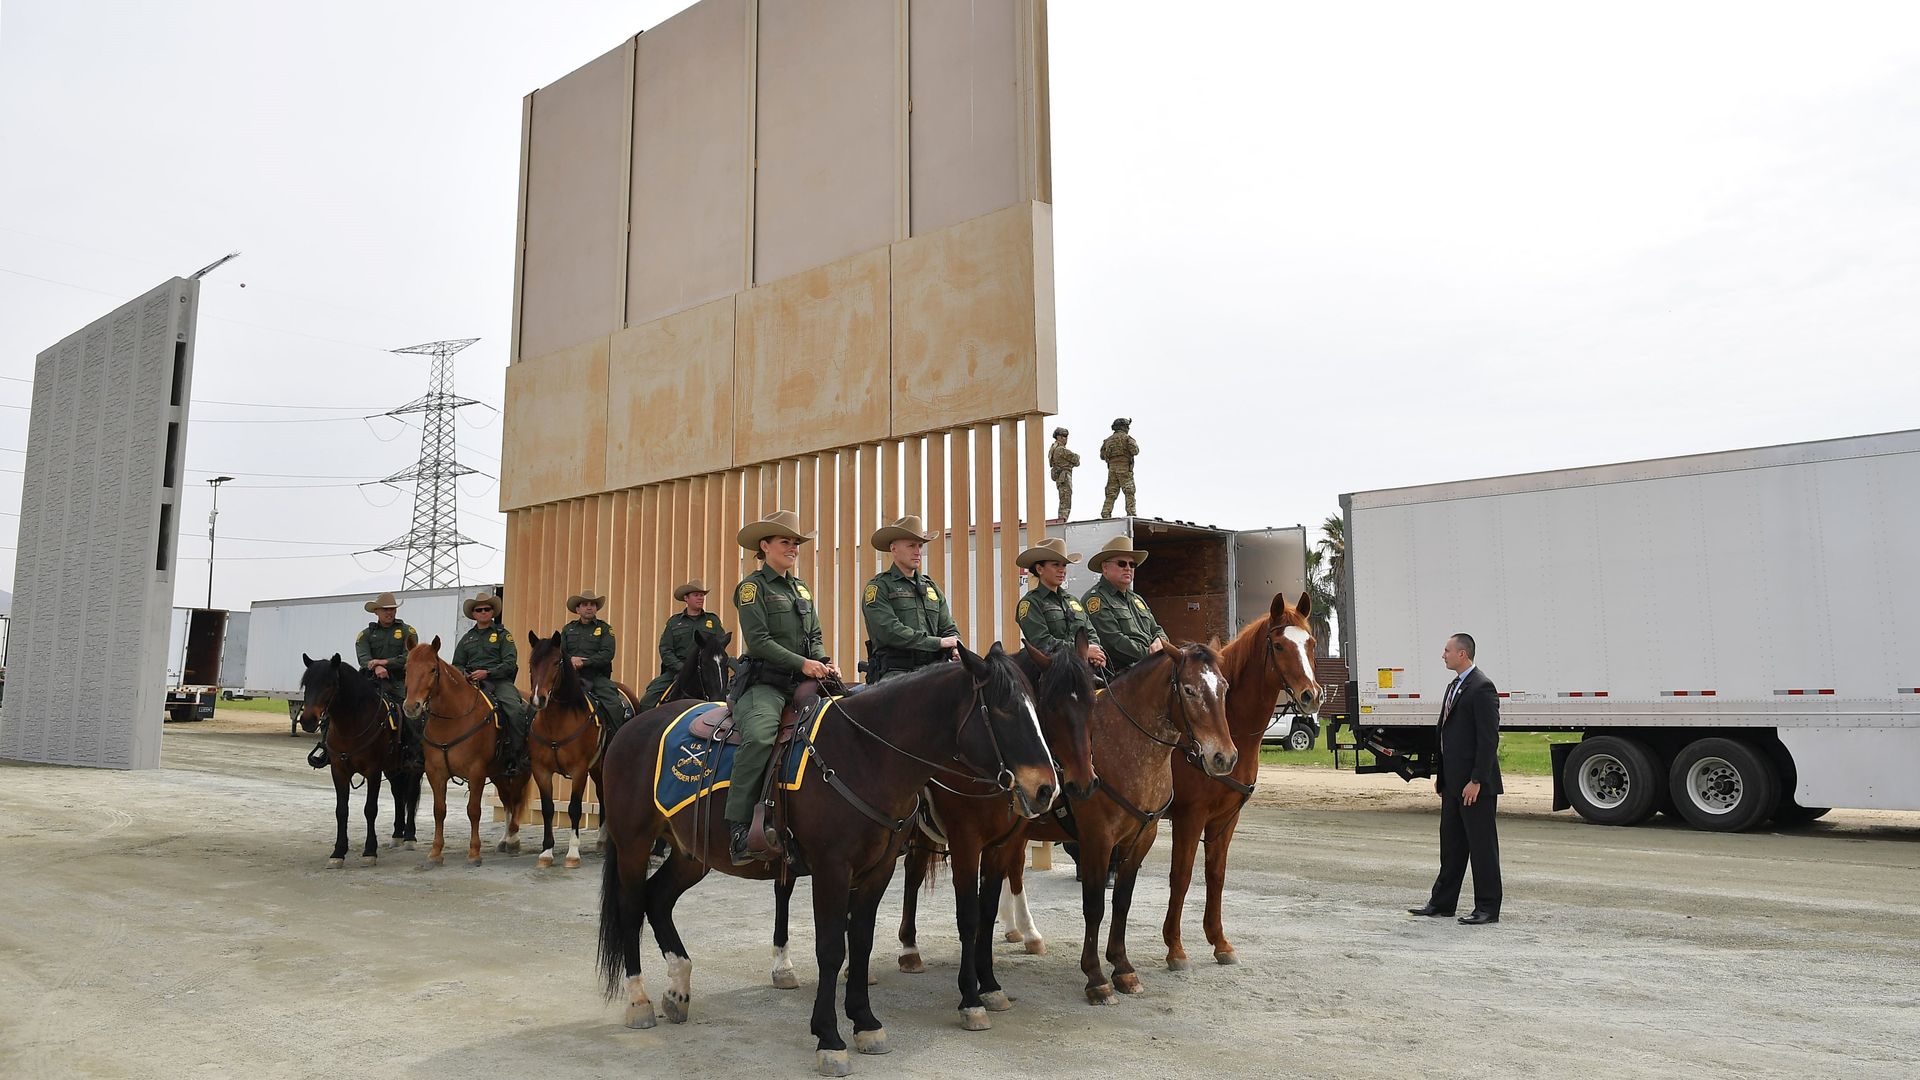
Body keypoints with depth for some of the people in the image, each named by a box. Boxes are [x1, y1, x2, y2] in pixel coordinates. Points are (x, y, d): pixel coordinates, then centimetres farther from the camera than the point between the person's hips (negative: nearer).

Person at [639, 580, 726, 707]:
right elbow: (665, 650, 4)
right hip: (676, 671, 1)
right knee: (648, 700, -14)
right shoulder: (674, 621, 13)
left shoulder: (713, 620, 14)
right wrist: (682, 667, -11)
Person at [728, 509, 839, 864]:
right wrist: (802, 663, -19)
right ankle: (737, 828, -29)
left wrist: (824, 662, -1)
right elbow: (758, 641, -12)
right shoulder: (752, 586, -1)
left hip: (802, 683, 7)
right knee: (758, 737, -34)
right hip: (765, 683, -7)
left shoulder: (801, 589, 21)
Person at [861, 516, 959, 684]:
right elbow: (889, 632, -12)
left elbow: (949, 629, 21)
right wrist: (938, 643, -12)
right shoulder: (878, 587, 1)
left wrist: (956, 650, -4)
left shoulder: (931, 587, 23)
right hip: (894, 673, -5)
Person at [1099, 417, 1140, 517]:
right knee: (1129, 492, -6)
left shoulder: (1109, 439, 16)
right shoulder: (1126, 437, -1)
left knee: (1111, 494, 5)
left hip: (1112, 468, 5)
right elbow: (1135, 451, -11)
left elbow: (1102, 456, 16)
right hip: (1124, 468, -5)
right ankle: (1131, 513, -15)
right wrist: (1135, 445, 10)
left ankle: (1106, 514, -3)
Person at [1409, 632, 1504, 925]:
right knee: (1451, 843, 15)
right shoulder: (1454, 686, 15)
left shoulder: (1482, 687, -15)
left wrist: (1476, 781, -21)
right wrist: (1439, 773, 16)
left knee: (1482, 845, 0)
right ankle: (1442, 902, 22)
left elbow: (1489, 738, -19)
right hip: (1453, 781, 10)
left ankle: (1488, 908, 9)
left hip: (1475, 783, -10)